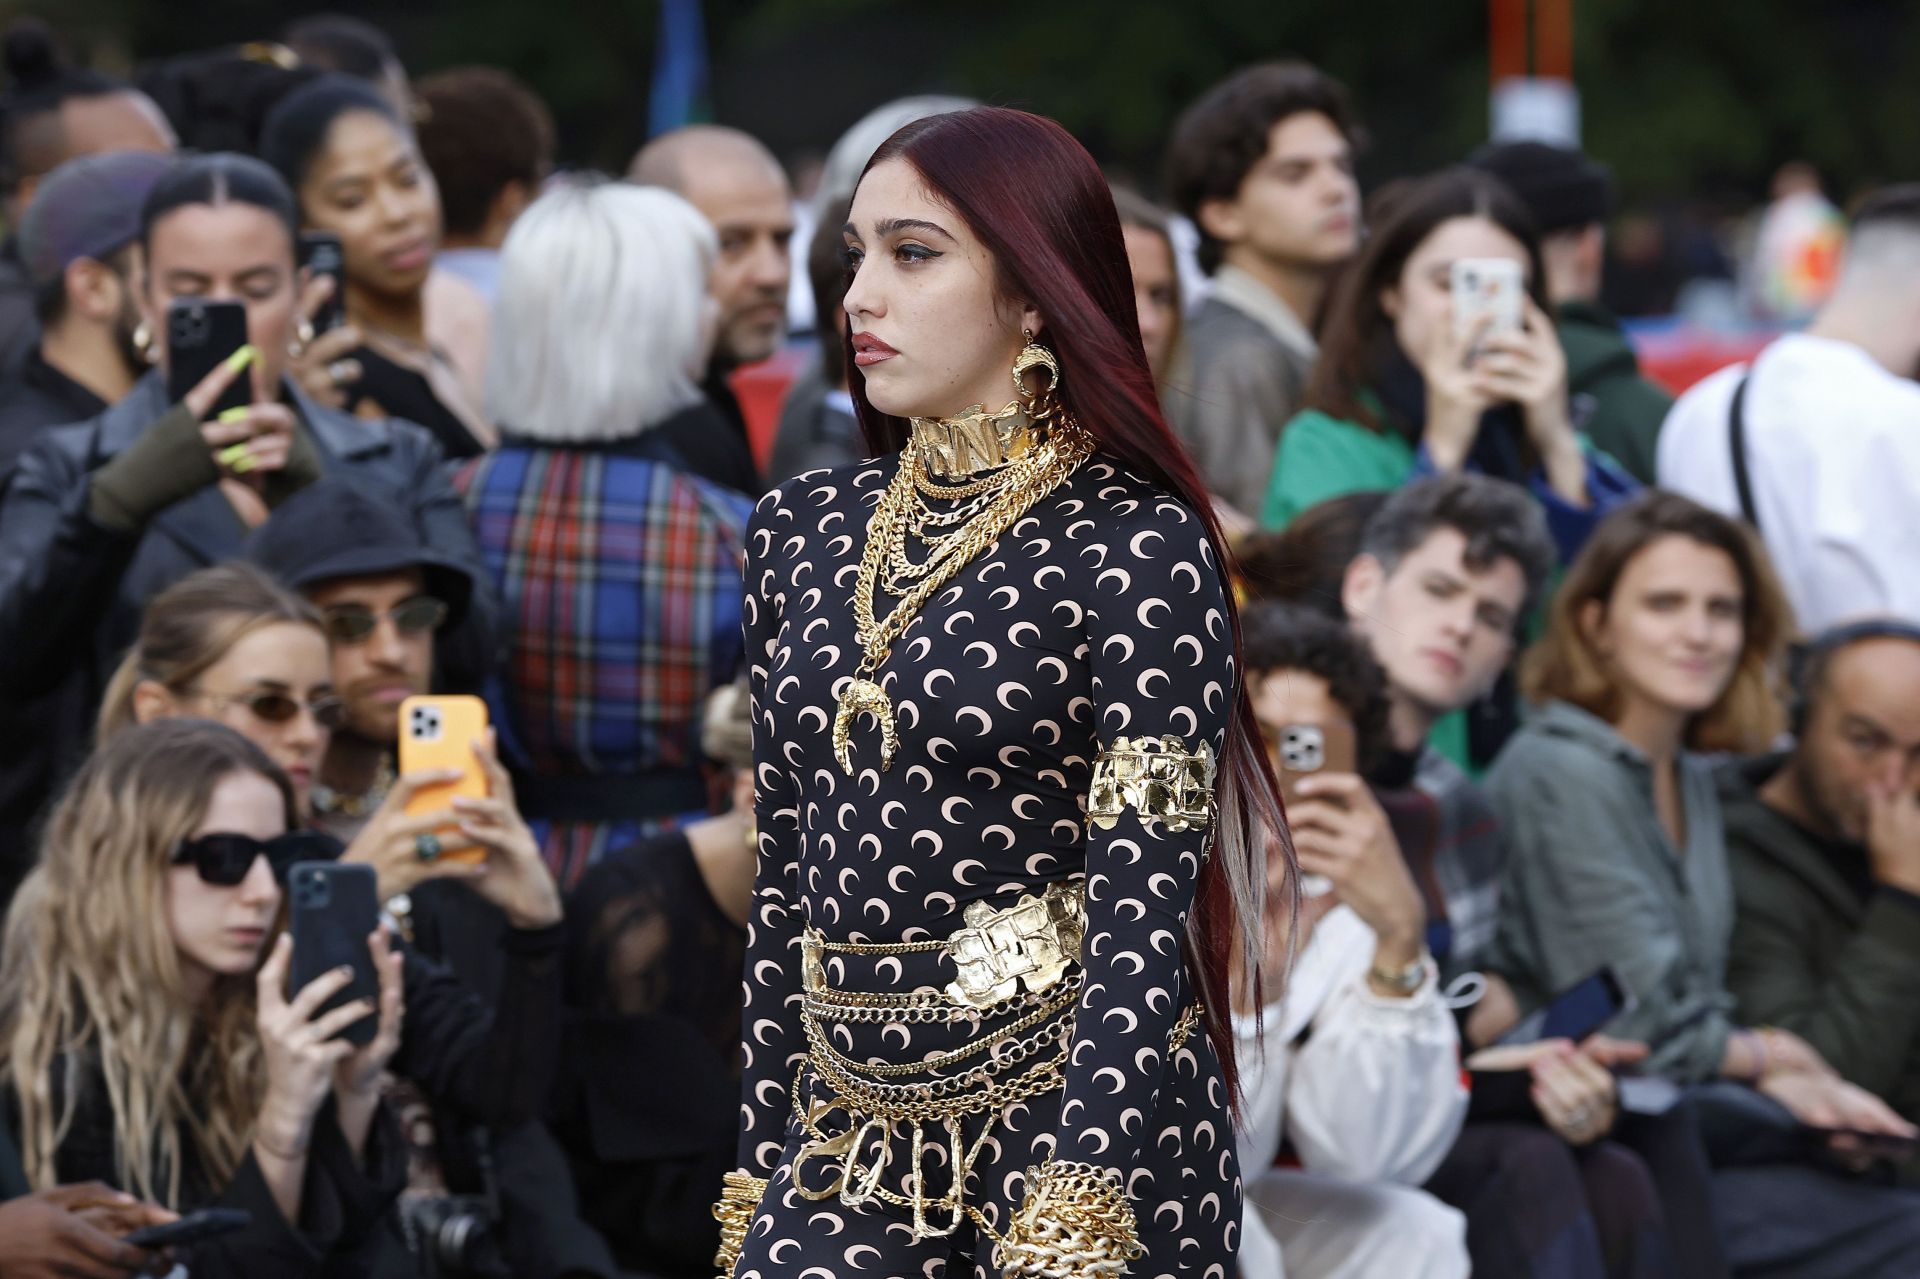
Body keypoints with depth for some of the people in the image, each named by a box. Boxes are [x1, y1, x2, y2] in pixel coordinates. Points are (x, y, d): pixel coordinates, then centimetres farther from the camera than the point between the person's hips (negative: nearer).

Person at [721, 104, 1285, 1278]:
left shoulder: (1139, 549, -9)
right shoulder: (804, 532, 8)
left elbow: (1143, 916, -16)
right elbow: (785, 884, 12)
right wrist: (758, 1172, 10)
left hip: (1065, 1137, -5)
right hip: (843, 1145, 5)